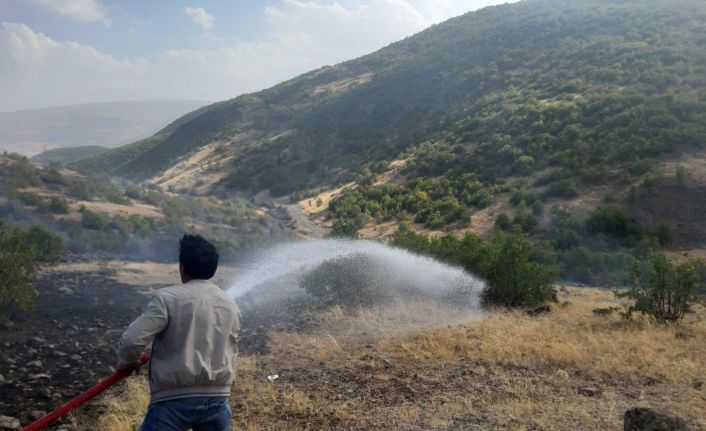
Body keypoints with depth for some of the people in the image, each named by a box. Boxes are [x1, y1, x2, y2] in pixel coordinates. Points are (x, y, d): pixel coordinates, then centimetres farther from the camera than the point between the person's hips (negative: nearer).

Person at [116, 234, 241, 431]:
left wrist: (127, 361, 5)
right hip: (217, 399, 5)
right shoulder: (231, 306, 8)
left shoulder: (167, 298, -11)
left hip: (174, 400, -5)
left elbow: (133, 339, -15)